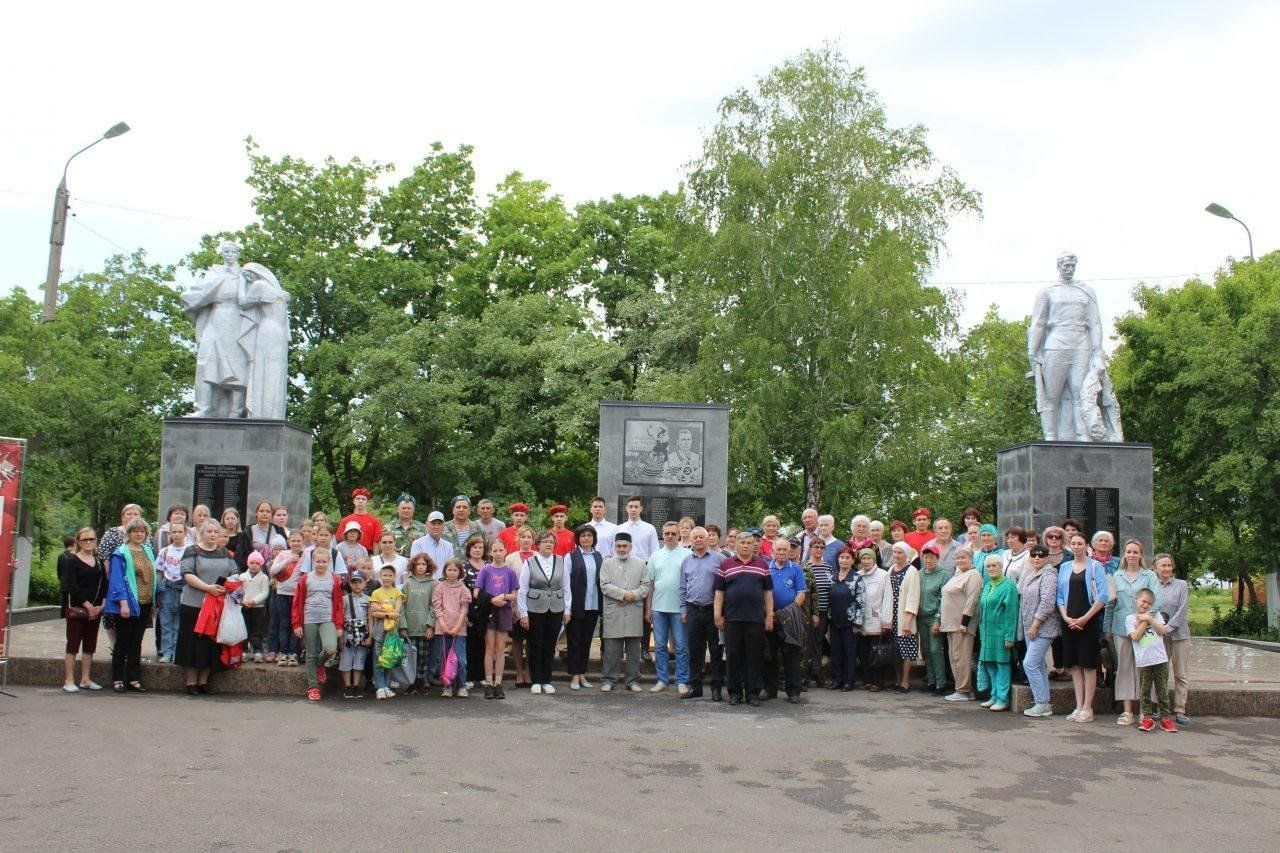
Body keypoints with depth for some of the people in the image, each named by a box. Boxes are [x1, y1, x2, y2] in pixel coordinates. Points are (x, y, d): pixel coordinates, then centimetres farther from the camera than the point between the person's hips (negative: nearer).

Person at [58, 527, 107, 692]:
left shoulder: (99, 562, 13)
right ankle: (69, 681, 0)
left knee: (90, 646, 8)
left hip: (95, 609, 6)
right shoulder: (71, 560, -3)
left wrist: (101, 605, -5)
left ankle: (86, 679, 15)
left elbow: (104, 585, 10)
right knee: (73, 645, -4)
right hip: (77, 608, -6)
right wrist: (88, 605, -14)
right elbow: (72, 586, -12)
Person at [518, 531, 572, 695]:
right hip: (535, 610, -2)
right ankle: (536, 681, 14)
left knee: (550, 646, 8)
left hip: (556, 609, 2)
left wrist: (567, 610, 5)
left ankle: (546, 681, 18)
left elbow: (566, 588, 8)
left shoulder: (561, 562, 4)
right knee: (535, 646, 4)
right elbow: (522, 590, -1)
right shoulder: (529, 563, -2)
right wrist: (523, 613, -4)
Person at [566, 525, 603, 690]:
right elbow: (566, 582, -5)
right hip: (577, 606, -4)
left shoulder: (598, 557, 10)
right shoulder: (571, 557, -2)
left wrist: (602, 606, 3)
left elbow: (602, 580, 9)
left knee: (587, 640, 10)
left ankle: (582, 674, 18)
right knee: (575, 641, 3)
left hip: (593, 606, 4)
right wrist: (567, 606, -11)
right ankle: (575, 676, 9)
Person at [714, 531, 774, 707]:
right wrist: (718, 616, 0)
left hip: (756, 618, 0)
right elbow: (719, 592, 6)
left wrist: (769, 616, 4)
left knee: (755, 657, 3)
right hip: (732, 618, 0)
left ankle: (753, 693, 10)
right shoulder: (726, 565, 7)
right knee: (733, 657, 4)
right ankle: (735, 692, 13)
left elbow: (768, 592, 10)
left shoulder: (762, 565, 10)